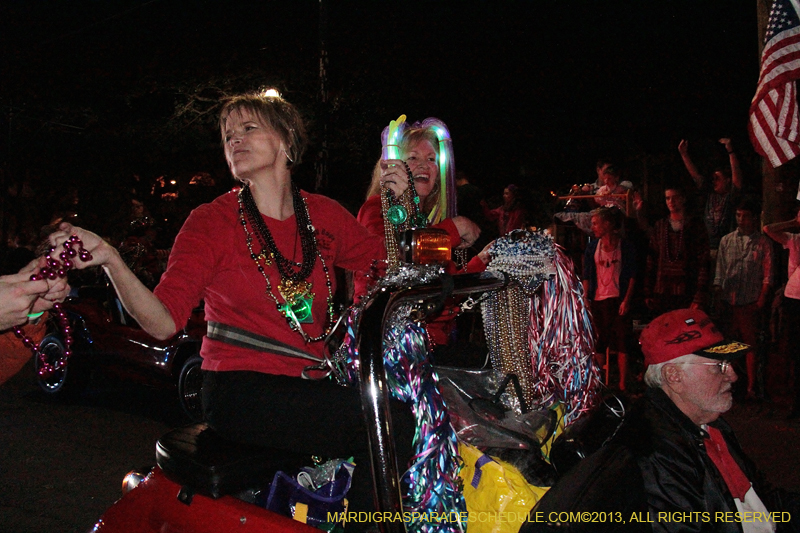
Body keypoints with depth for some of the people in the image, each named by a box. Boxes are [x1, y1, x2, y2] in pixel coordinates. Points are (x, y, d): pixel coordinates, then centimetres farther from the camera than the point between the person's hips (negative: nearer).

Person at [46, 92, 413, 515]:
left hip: (307, 384, 5)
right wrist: (109, 259, -25)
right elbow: (164, 321, -11)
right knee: (392, 424, -23)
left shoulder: (323, 214, 9)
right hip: (242, 389, -5)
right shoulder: (212, 221, -2)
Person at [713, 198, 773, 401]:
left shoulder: (763, 243, 3)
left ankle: (751, 387, 8)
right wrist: (720, 298, 2)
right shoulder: (726, 241, 9)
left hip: (751, 303, -2)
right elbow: (719, 272, 9)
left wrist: (761, 301, -8)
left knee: (751, 345, 2)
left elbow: (767, 275, 1)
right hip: (729, 302, 2)